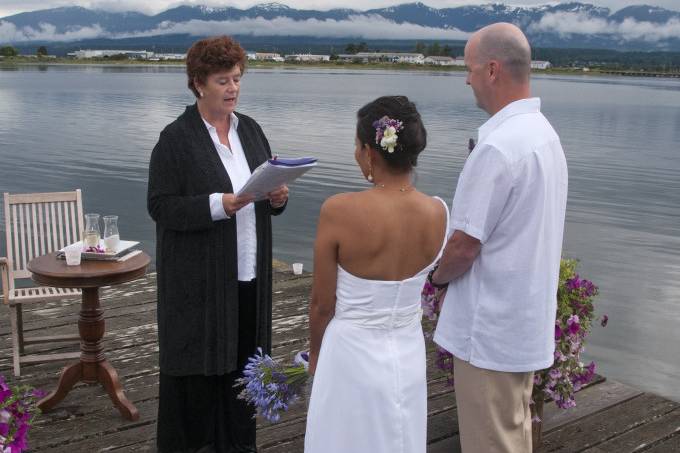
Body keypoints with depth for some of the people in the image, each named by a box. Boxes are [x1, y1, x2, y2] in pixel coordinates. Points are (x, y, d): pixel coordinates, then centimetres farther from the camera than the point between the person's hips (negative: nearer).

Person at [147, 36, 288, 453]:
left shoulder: (251, 130, 9)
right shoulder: (176, 138, -8)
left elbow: (269, 194, 15)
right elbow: (161, 206, -12)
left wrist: (278, 198, -8)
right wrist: (218, 205, -24)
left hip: (249, 274, 5)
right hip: (200, 277, -5)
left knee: (243, 362, 12)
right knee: (199, 367, 3)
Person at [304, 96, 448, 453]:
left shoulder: (339, 211, -22)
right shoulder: (438, 213, -10)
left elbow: (322, 303, -10)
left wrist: (315, 353, 5)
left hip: (352, 354, -4)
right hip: (408, 355, 4)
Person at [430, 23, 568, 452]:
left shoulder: (498, 146, -24)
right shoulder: (545, 133, 6)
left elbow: (465, 244, -22)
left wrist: (439, 273, -1)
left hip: (492, 326, -9)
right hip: (528, 318, 9)